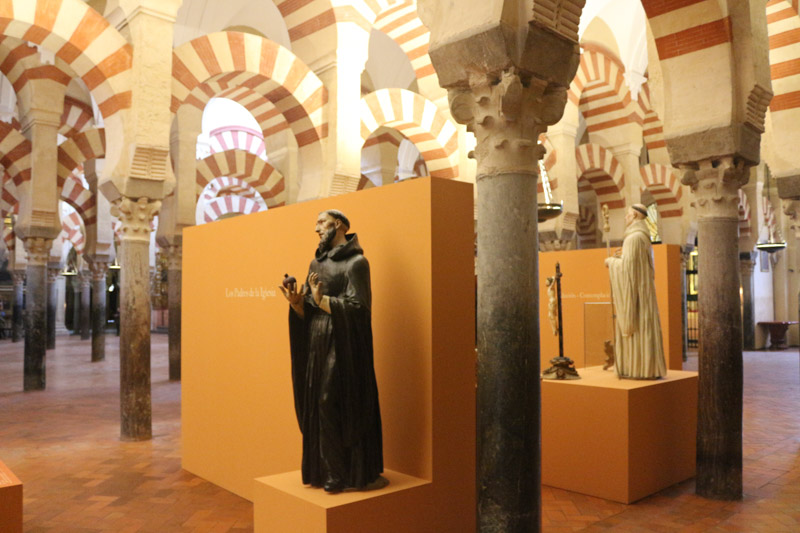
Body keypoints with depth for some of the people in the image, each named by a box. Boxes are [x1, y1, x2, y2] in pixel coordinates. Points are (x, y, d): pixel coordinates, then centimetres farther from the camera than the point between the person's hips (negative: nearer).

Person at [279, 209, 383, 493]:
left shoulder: (356, 262, -7)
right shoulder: (317, 262, 15)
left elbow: (357, 307, -16)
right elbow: (308, 312, 12)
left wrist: (321, 300, -24)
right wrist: (296, 302, -9)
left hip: (341, 346, -7)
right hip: (315, 345, 7)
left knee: (334, 407, -5)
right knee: (315, 407, 9)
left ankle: (342, 474, 8)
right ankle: (320, 470, 21)